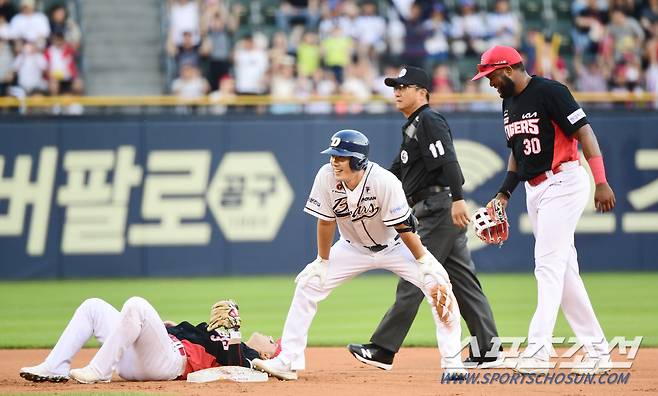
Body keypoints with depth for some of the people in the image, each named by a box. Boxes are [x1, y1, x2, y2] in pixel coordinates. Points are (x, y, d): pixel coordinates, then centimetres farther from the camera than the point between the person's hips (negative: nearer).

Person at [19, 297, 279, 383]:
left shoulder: (247, 356, 8)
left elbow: (232, 364, -15)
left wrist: (232, 330, -13)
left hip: (170, 360, -10)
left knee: (136, 305, -31)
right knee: (93, 307, 6)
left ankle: (99, 371, -27)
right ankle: (55, 368, -8)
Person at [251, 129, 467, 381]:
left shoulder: (384, 181, -33)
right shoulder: (326, 177, -24)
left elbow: (404, 227, -27)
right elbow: (326, 221, -12)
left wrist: (425, 264, -23)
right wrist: (322, 263, -7)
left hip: (395, 247, -3)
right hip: (354, 247, 3)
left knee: (439, 288, -22)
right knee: (308, 283, -8)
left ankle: (452, 364, -16)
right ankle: (288, 362, -4)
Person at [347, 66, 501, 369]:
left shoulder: (429, 120, -9)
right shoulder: (412, 127, 22)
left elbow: (448, 160, -22)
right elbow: (398, 171, 26)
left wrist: (458, 199, -32)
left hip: (441, 207, -10)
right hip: (433, 212, 10)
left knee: (412, 281, -9)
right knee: (462, 280, 9)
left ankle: (383, 350, -10)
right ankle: (487, 350, 10)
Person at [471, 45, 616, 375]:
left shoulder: (549, 92, -13)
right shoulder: (509, 103, 14)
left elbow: (584, 132, -17)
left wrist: (601, 183, -24)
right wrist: (505, 192, 12)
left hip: (563, 183, -9)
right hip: (534, 190, 9)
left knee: (548, 266, -14)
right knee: (564, 271, 8)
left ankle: (537, 351, -19)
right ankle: (597, 352, 13)